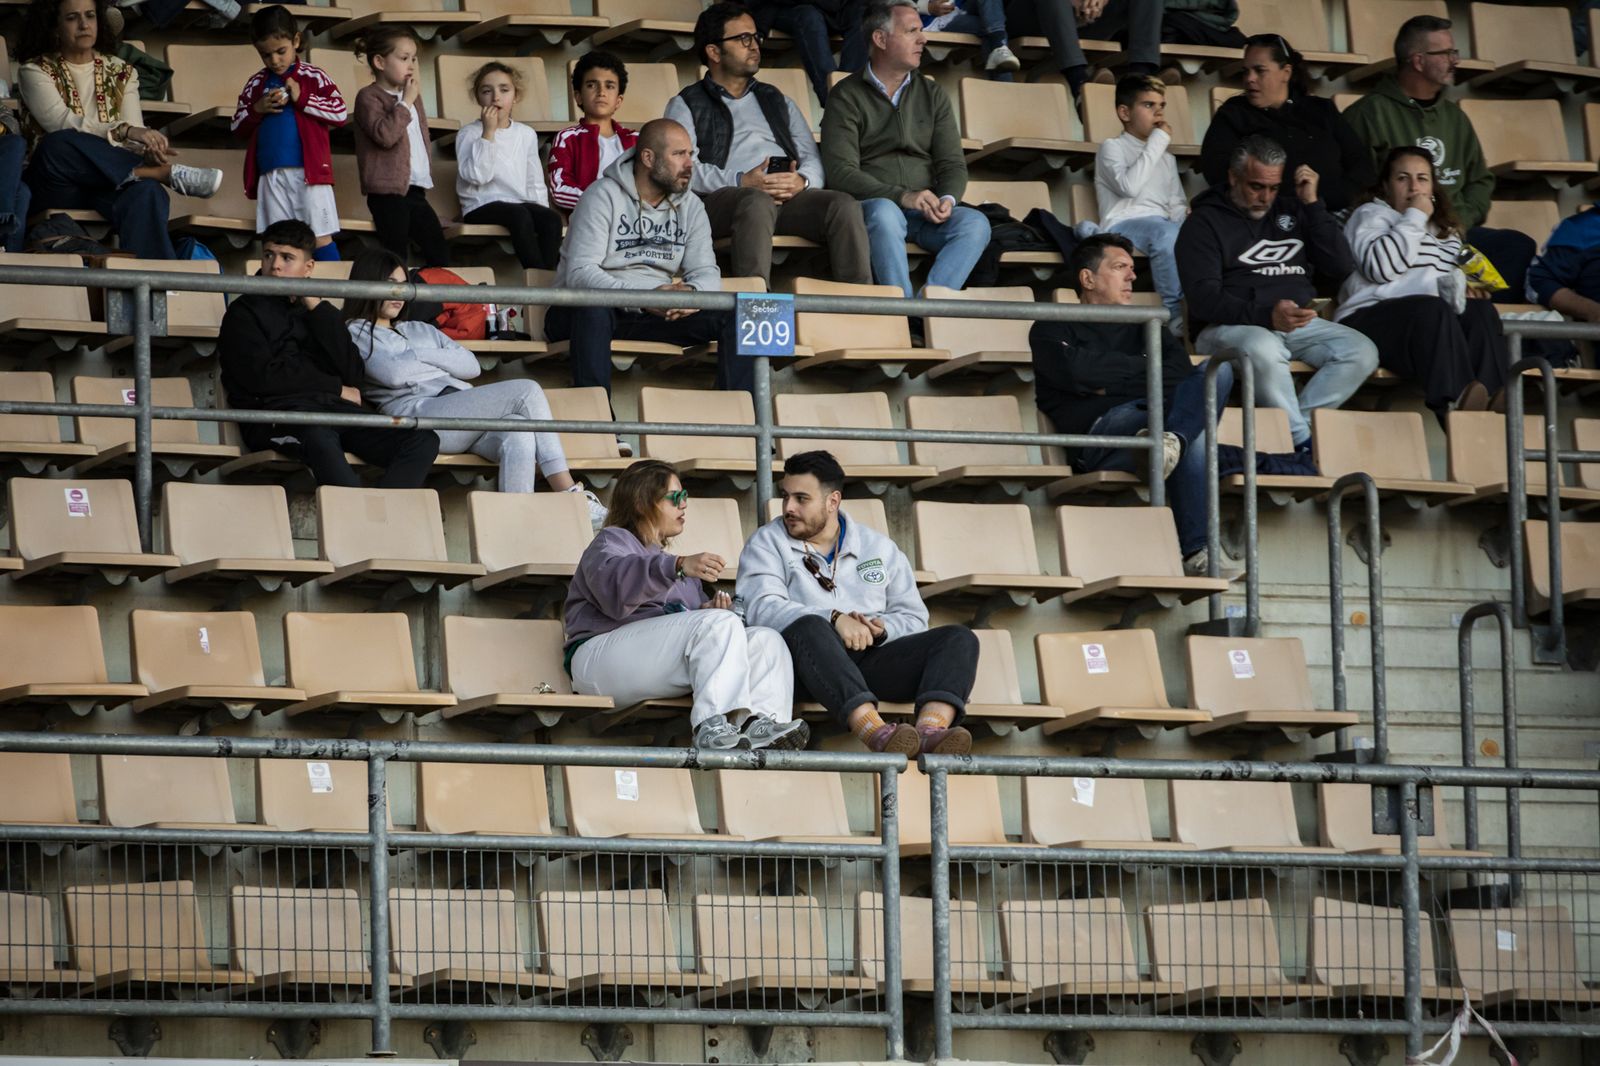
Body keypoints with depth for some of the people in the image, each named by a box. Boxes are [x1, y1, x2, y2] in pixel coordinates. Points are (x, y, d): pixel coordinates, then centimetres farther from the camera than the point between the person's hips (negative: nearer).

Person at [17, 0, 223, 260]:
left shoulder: (121, 73, 15)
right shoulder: (36, 71, 4)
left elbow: (135, 136, 3)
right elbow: (64, 125, -15)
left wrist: (148, 148, -23)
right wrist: (125, 132, -28)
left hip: (106, 187, 2)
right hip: (57, 187, -2)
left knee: (145, 192, -35)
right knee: (58, 146, -38)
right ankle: (165, 173, -30)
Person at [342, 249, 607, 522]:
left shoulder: (421, 331, 34)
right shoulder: (356, 333, 15)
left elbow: (471, 366, 19)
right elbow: (393, 373, -5)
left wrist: (423, 355, 5)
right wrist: (440, 359, 11)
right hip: (418, 414, -6)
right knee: (527, 391, -21)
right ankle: (571, 495, -24)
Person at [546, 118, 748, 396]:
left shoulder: (690, 206, 11)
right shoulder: (604, 196, -9)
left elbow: (706, 272, 2)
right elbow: (579, 273, -21)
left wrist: (692, 293, -26)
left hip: (657, 312, 5)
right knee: (593, 309, -41)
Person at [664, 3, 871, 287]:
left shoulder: (778, 102, 32)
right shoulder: (687, 106, 17)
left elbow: (812, 159, 20)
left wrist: (801, 181, -6)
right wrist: (742, 182, -16)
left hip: (790, 196, 4)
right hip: (722, 198, -4)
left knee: (844, 205, -26)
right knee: (758, 201, -40)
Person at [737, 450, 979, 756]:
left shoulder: (880, 548, 21)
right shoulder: (767, 543, 11)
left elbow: (913, 618, 17)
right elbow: (762, 607, -8)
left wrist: (882, 629, -8)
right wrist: (834, 619, -21)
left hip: (869, 660, 4)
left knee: (960, 639, -16)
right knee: (808, 626, -38)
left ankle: (930, 730, -49)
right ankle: (876, 733, -59)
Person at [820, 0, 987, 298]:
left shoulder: (933, 96, 18)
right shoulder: (847, 97, 4)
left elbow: (952, 163, 12)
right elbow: (840, 172, -8)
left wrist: (947, 200, -13)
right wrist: (902, 196, -21)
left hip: (926, 214, 4)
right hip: (870, 204, -4)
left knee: (975, 223, -26)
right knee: (885, 213, -39)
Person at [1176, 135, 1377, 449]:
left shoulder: (1290, 211, 21)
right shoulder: (1205, 221, 5)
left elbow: (1341, 267, 13)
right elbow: (1204, 298, -10)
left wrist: (1312, 204, 7)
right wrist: (1266, 316, -25)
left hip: (1298, 323, 5)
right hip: (1230, 327, -5)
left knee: (1362, 352, -20)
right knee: (1263, 349, -40)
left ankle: (1294, 423, -25)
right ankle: (1302, 439, -28)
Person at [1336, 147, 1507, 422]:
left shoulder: (1444, 230, 31)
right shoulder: (1370, 215, 11)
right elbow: (1379, 266, -8)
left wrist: (1461, 285, 6)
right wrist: (1415, 217, -2)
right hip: (1371, 318, -6)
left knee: (1480, 311, -25)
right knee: (1433, 309, -37)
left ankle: (1496, 396, -46)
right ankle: (1454, 399, -58)